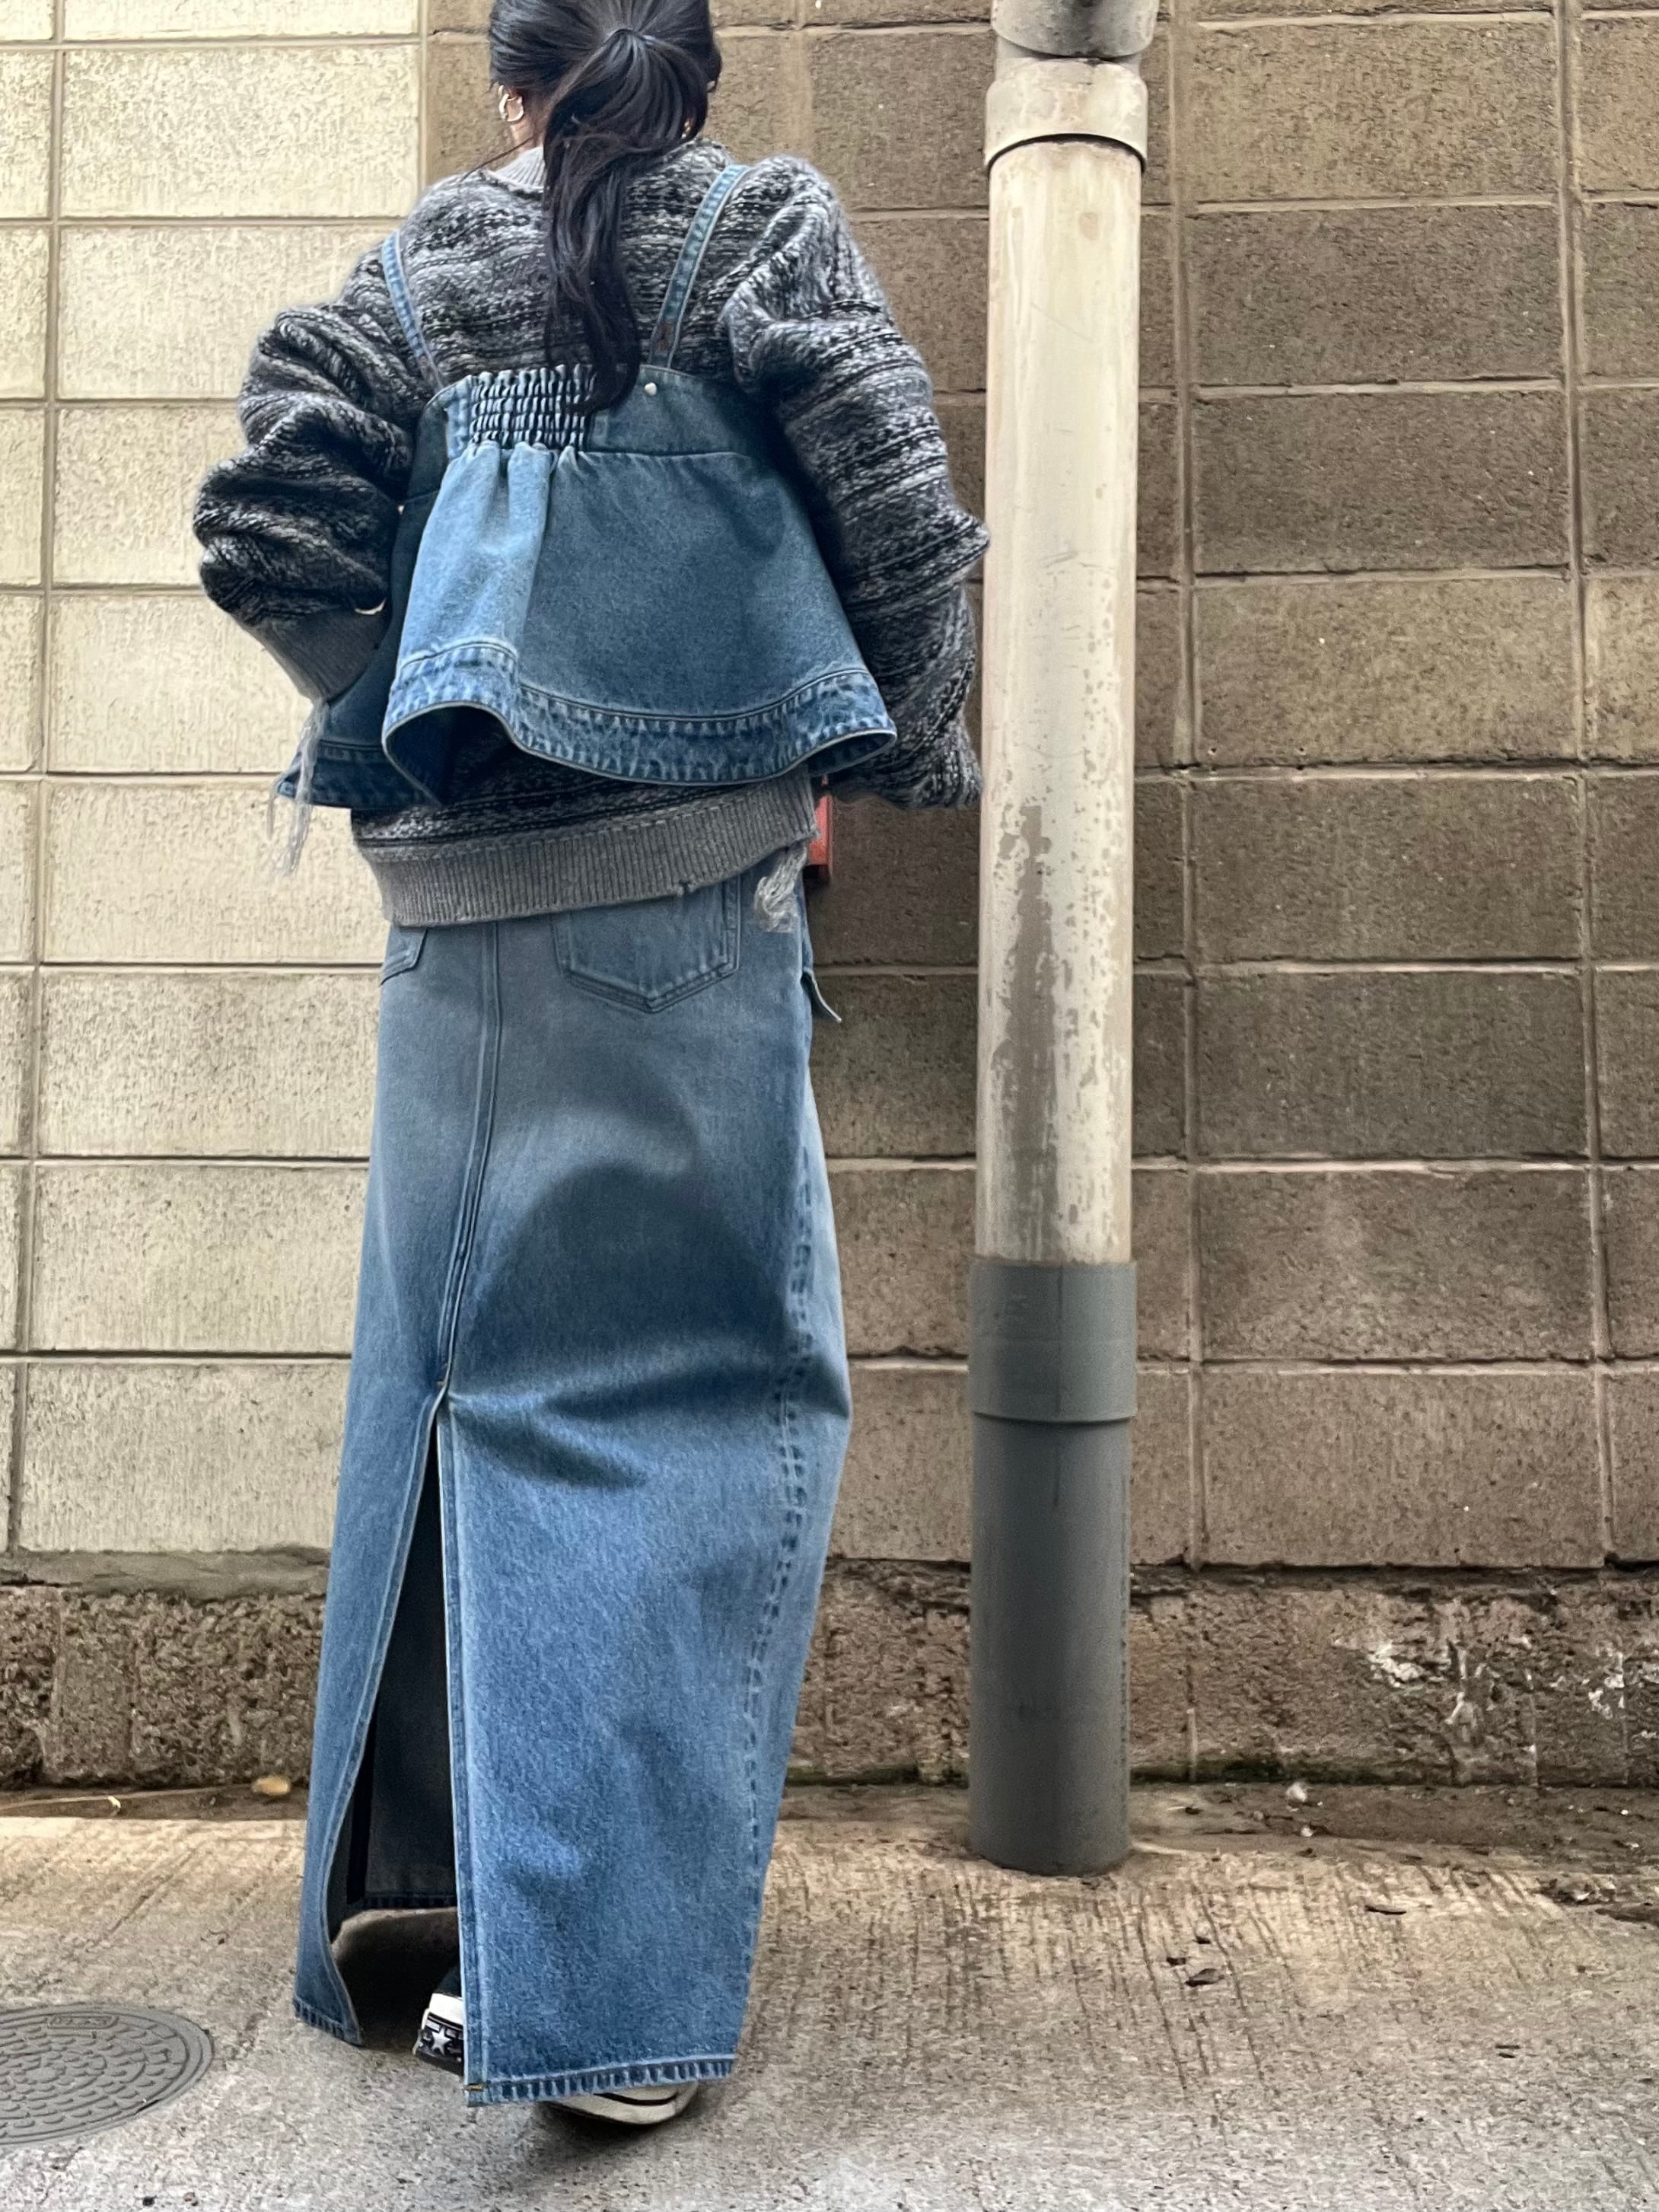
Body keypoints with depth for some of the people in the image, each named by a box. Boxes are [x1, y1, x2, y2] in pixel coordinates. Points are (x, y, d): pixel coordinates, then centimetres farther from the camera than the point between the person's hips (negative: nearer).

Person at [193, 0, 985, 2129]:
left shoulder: (419, 265, 15)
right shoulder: (768, 226, 8)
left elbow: (266, 517, 4)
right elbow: (899, 516, -2)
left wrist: (412, 720, 15)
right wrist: (872, 756, 13)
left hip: (459, 914, 4)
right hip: (689, 895, -3)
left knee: (468, 1385, 12)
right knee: (701, 1384, 1)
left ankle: (426, 1929, 22)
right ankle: (608, 1987, 1)